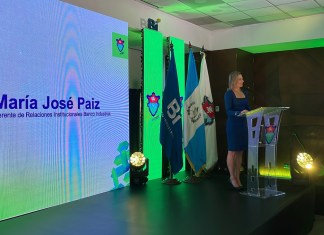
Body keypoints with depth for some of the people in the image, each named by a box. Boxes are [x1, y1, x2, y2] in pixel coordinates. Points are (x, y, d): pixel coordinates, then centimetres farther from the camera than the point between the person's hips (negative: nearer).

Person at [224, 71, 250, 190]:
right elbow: (228, 111, -15)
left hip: (243, 124, 6)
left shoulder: (244, 93, 13)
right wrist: (239, 113, -31)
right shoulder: (228, 94, -7)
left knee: (240, 152, 9)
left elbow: (248, 109, 13)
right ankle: (232, 177, 12)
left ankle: (237, 177, 18)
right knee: (232, 151, 1)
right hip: (233, 125, -6)